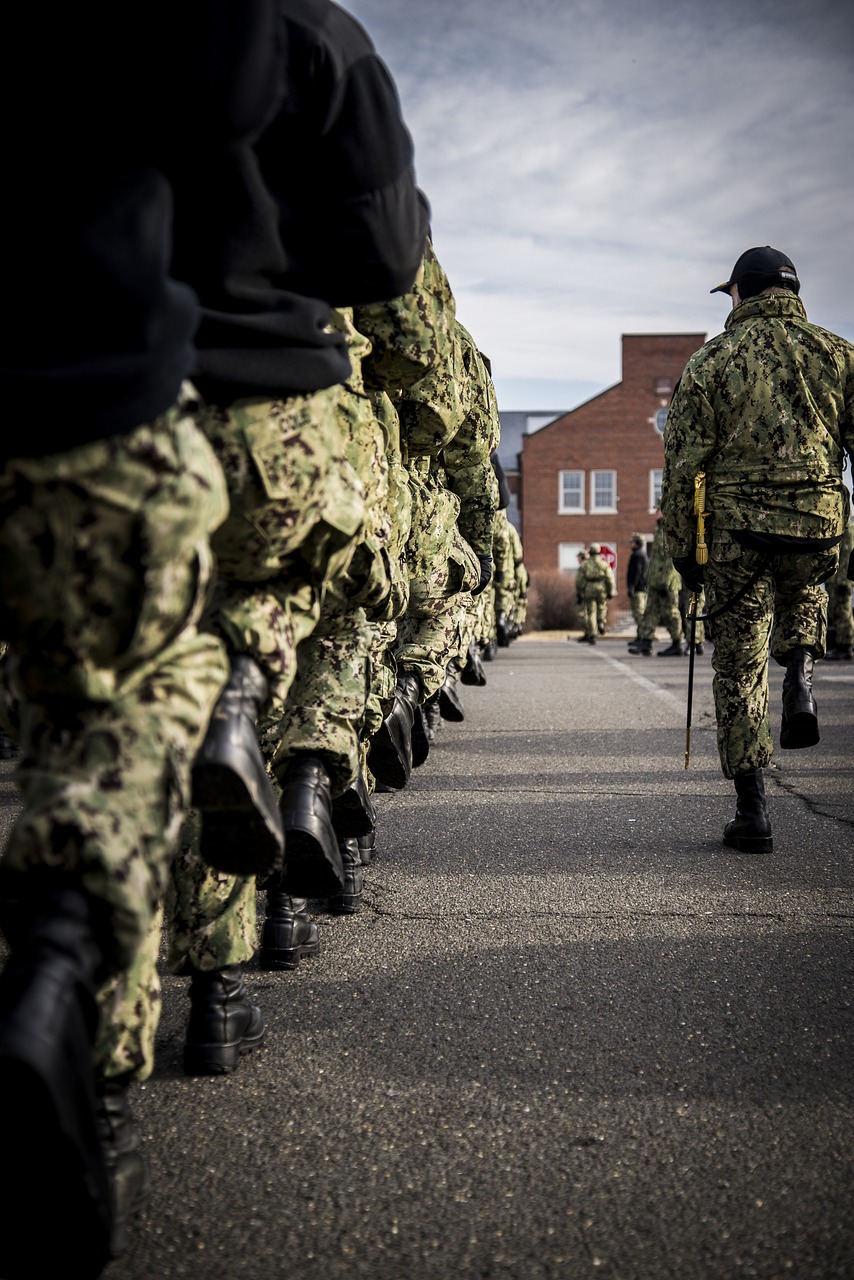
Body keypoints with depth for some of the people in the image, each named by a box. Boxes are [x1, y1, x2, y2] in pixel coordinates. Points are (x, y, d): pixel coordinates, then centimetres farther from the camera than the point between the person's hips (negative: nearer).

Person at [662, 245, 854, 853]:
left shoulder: (712, 360, 3)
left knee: (740, 668, 6)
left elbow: (683, 462, -1)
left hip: (737, 530, -2)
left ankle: (754, 814, 5)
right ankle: (800, 679, 8)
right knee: (805, 594, 36)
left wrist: (683, 548, 6)